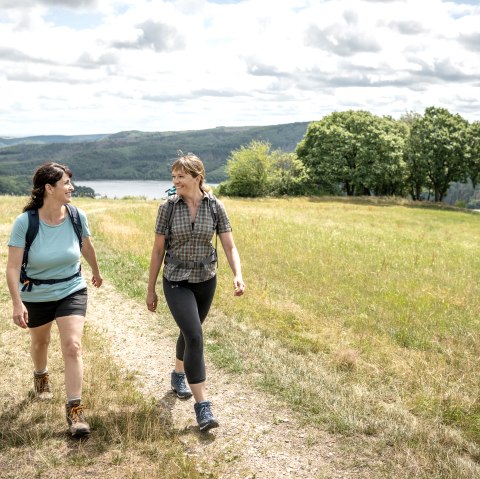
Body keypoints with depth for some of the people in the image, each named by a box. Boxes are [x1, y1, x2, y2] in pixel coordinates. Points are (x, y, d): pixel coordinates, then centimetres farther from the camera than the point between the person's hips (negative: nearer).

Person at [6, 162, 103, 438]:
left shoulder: (77, 217, -13)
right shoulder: (25, 222, -22)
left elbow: (87, 246, 8)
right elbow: (13, 267, -22)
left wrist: (96, 272, 23)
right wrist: (17, 303, -30)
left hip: (72, 291, 1)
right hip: (36, 295, 0)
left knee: (72, 346, -14)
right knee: (40, 342, 23)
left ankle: (75, 409, -7)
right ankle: (41, 376, 56)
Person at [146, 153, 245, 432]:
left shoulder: (215, 207, -7)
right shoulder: (168, 207, -9)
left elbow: (230, 246, -7)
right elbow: (158, 250, -3)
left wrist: (238, 275, -24)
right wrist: (151, 289, 1)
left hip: (206, 280, 3)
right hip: (177, 281, -3)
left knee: (190, 332, 20)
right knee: (195, 336, -15)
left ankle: (179, 375, 48)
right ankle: (202, 405, -12)